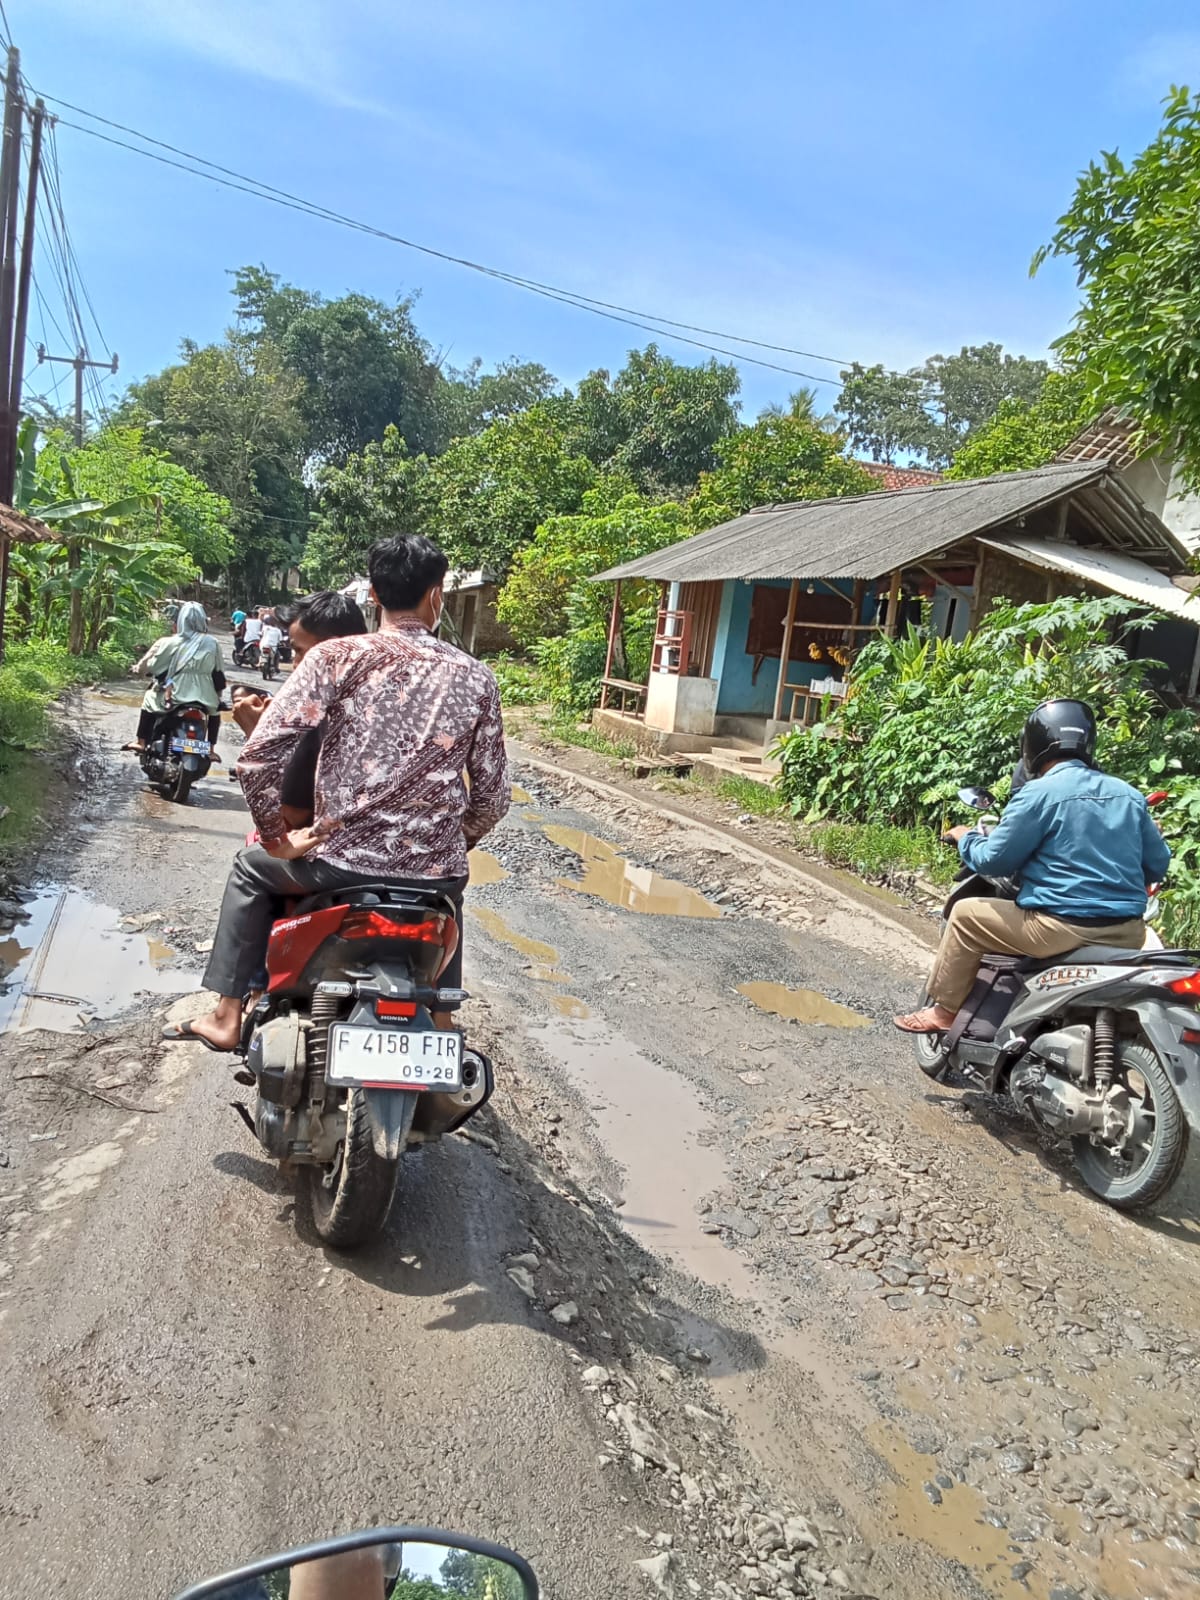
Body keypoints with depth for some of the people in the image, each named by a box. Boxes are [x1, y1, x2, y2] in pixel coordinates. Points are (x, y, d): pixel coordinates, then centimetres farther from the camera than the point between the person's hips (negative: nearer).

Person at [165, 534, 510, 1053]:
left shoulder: (336, 656, -6)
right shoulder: (475, 677, 0)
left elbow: (259, 756, -15)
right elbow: (492, 795, 3)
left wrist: (277, 836, 1)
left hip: (341, 861, -2)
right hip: (434, 872, 2)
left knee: (251, 868, 29)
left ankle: (226, 1018, 31)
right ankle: (441, 1025, 38)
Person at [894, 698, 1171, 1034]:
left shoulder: (1039, 793, -10)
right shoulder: (1129, 795, 8)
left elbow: (994, 860, -7)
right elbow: (1158, 864, 13)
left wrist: (966, 838, 14)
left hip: (1063, 928, -6)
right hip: (1127, 934, 7)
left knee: (966, 915, 11)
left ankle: (944, 1012, 18)